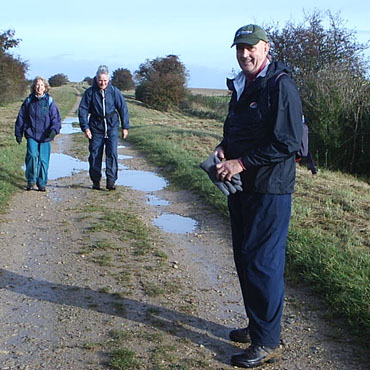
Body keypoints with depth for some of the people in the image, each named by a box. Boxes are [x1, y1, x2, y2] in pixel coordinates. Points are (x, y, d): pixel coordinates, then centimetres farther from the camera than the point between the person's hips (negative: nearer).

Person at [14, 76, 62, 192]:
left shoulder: (49, 101, 1)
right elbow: (21, 118, 12)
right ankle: (31, 181, -1)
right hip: (31, 135, 0)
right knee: (32, 155, -17)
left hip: (45, 136, 0)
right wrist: (18, 133, 12)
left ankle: (42, 183, 16)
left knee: (43, 159, 1)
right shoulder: (28, 101, 5)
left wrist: (54, 130, -19)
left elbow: (56, 118, -1)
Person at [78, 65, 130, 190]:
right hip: (96, 128, 1)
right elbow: (83, 110, -1)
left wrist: (125, 127, 5)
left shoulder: (114, 91, -2)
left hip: (112, 127, 0)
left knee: (112, 153, -10)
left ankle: (111, 180, -6)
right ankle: (96, 181, 17)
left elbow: (123, 108, 5)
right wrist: (85, 127, -9)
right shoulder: (90, 92, -3)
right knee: (95, 155, 5)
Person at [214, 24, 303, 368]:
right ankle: (255, 325, 31)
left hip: (269, 190, -9)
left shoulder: (280, 86, -13)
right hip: (240, 186, 9)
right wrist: (222, 149, 2)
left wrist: (241, 163, -19)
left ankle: (267, 342, 7)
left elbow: (286, 142, -19)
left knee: (263, 262, -5)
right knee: (244, 259, 16)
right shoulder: (241, 87, 14)